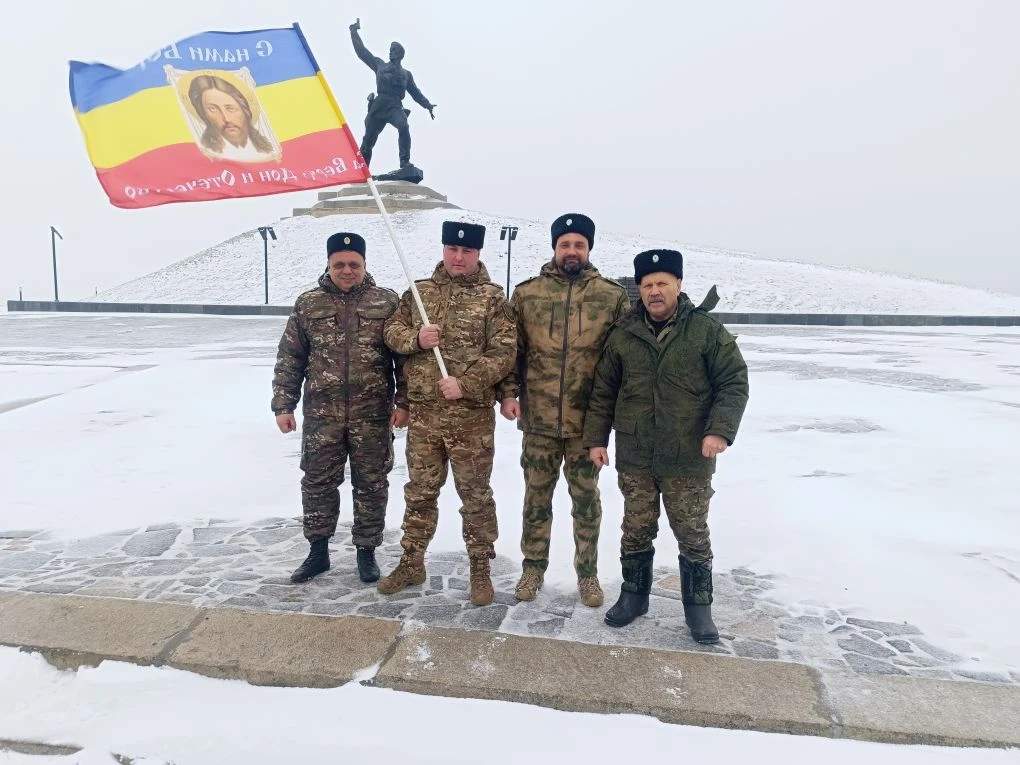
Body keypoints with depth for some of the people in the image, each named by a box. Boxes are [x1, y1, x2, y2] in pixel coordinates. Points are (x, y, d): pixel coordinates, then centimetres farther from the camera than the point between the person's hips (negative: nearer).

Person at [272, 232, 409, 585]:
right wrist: (283, 405, 3)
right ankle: (318, 552, 26)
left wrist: (403, 401, -4)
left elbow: (405, 355, 1)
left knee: (371, 485, 8)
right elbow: (289, 359, 8)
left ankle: (367, 552, 24)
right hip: (322, 414, 2)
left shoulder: (387, 302, 1)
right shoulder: (308, 304, 6)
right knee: (317, 483, 9)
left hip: (373, 415, -1)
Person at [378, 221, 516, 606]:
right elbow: (392, 331, 11)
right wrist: (415, 338, -11)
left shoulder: (492, 297, -2)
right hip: (423, 413, 3)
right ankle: (411, 562, 31)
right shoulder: (418, 292, 9)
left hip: (472, 416, -3)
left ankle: (480, 568, 24)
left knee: (475, 495, 8)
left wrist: (465, 383, -18)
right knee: (419, 492, 15)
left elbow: (504, 351, -9)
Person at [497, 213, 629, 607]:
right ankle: (533, 567, 31)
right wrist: (508, 393, -5)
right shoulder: (526, 293, 3)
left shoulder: (612, 296, 0)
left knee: (586, 498, 12)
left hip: (588, 420, -1)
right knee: (536, 497, 13)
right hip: (539, 418, 1)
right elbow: (512, 349, 6)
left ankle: (588, 573, 29)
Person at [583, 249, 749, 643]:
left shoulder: (707, 331, -4)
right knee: (636, 530, 14)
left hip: (689, 459, -2)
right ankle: (634, 594, 31)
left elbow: (734, 382, -4)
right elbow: (603, 392, 8)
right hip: (634, 456, 2)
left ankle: (698, 606, 25)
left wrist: (720, 429, -16)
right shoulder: (622, 335, 3)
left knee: (693, 534, 9)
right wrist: (595, 438, 5)